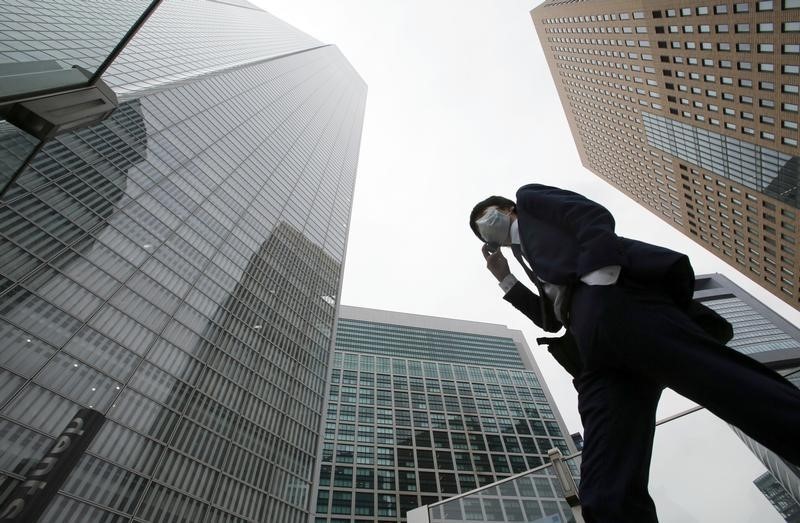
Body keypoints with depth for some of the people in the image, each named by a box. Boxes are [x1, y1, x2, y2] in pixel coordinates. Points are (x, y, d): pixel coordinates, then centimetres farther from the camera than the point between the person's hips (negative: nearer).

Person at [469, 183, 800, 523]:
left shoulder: (530, 198, 23)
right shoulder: (528, 254, 40)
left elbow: (594, 216, 4)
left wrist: (599, 276, -12)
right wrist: (505, 279, 30)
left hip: (615, 302, -6)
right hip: (596, 348, 7)